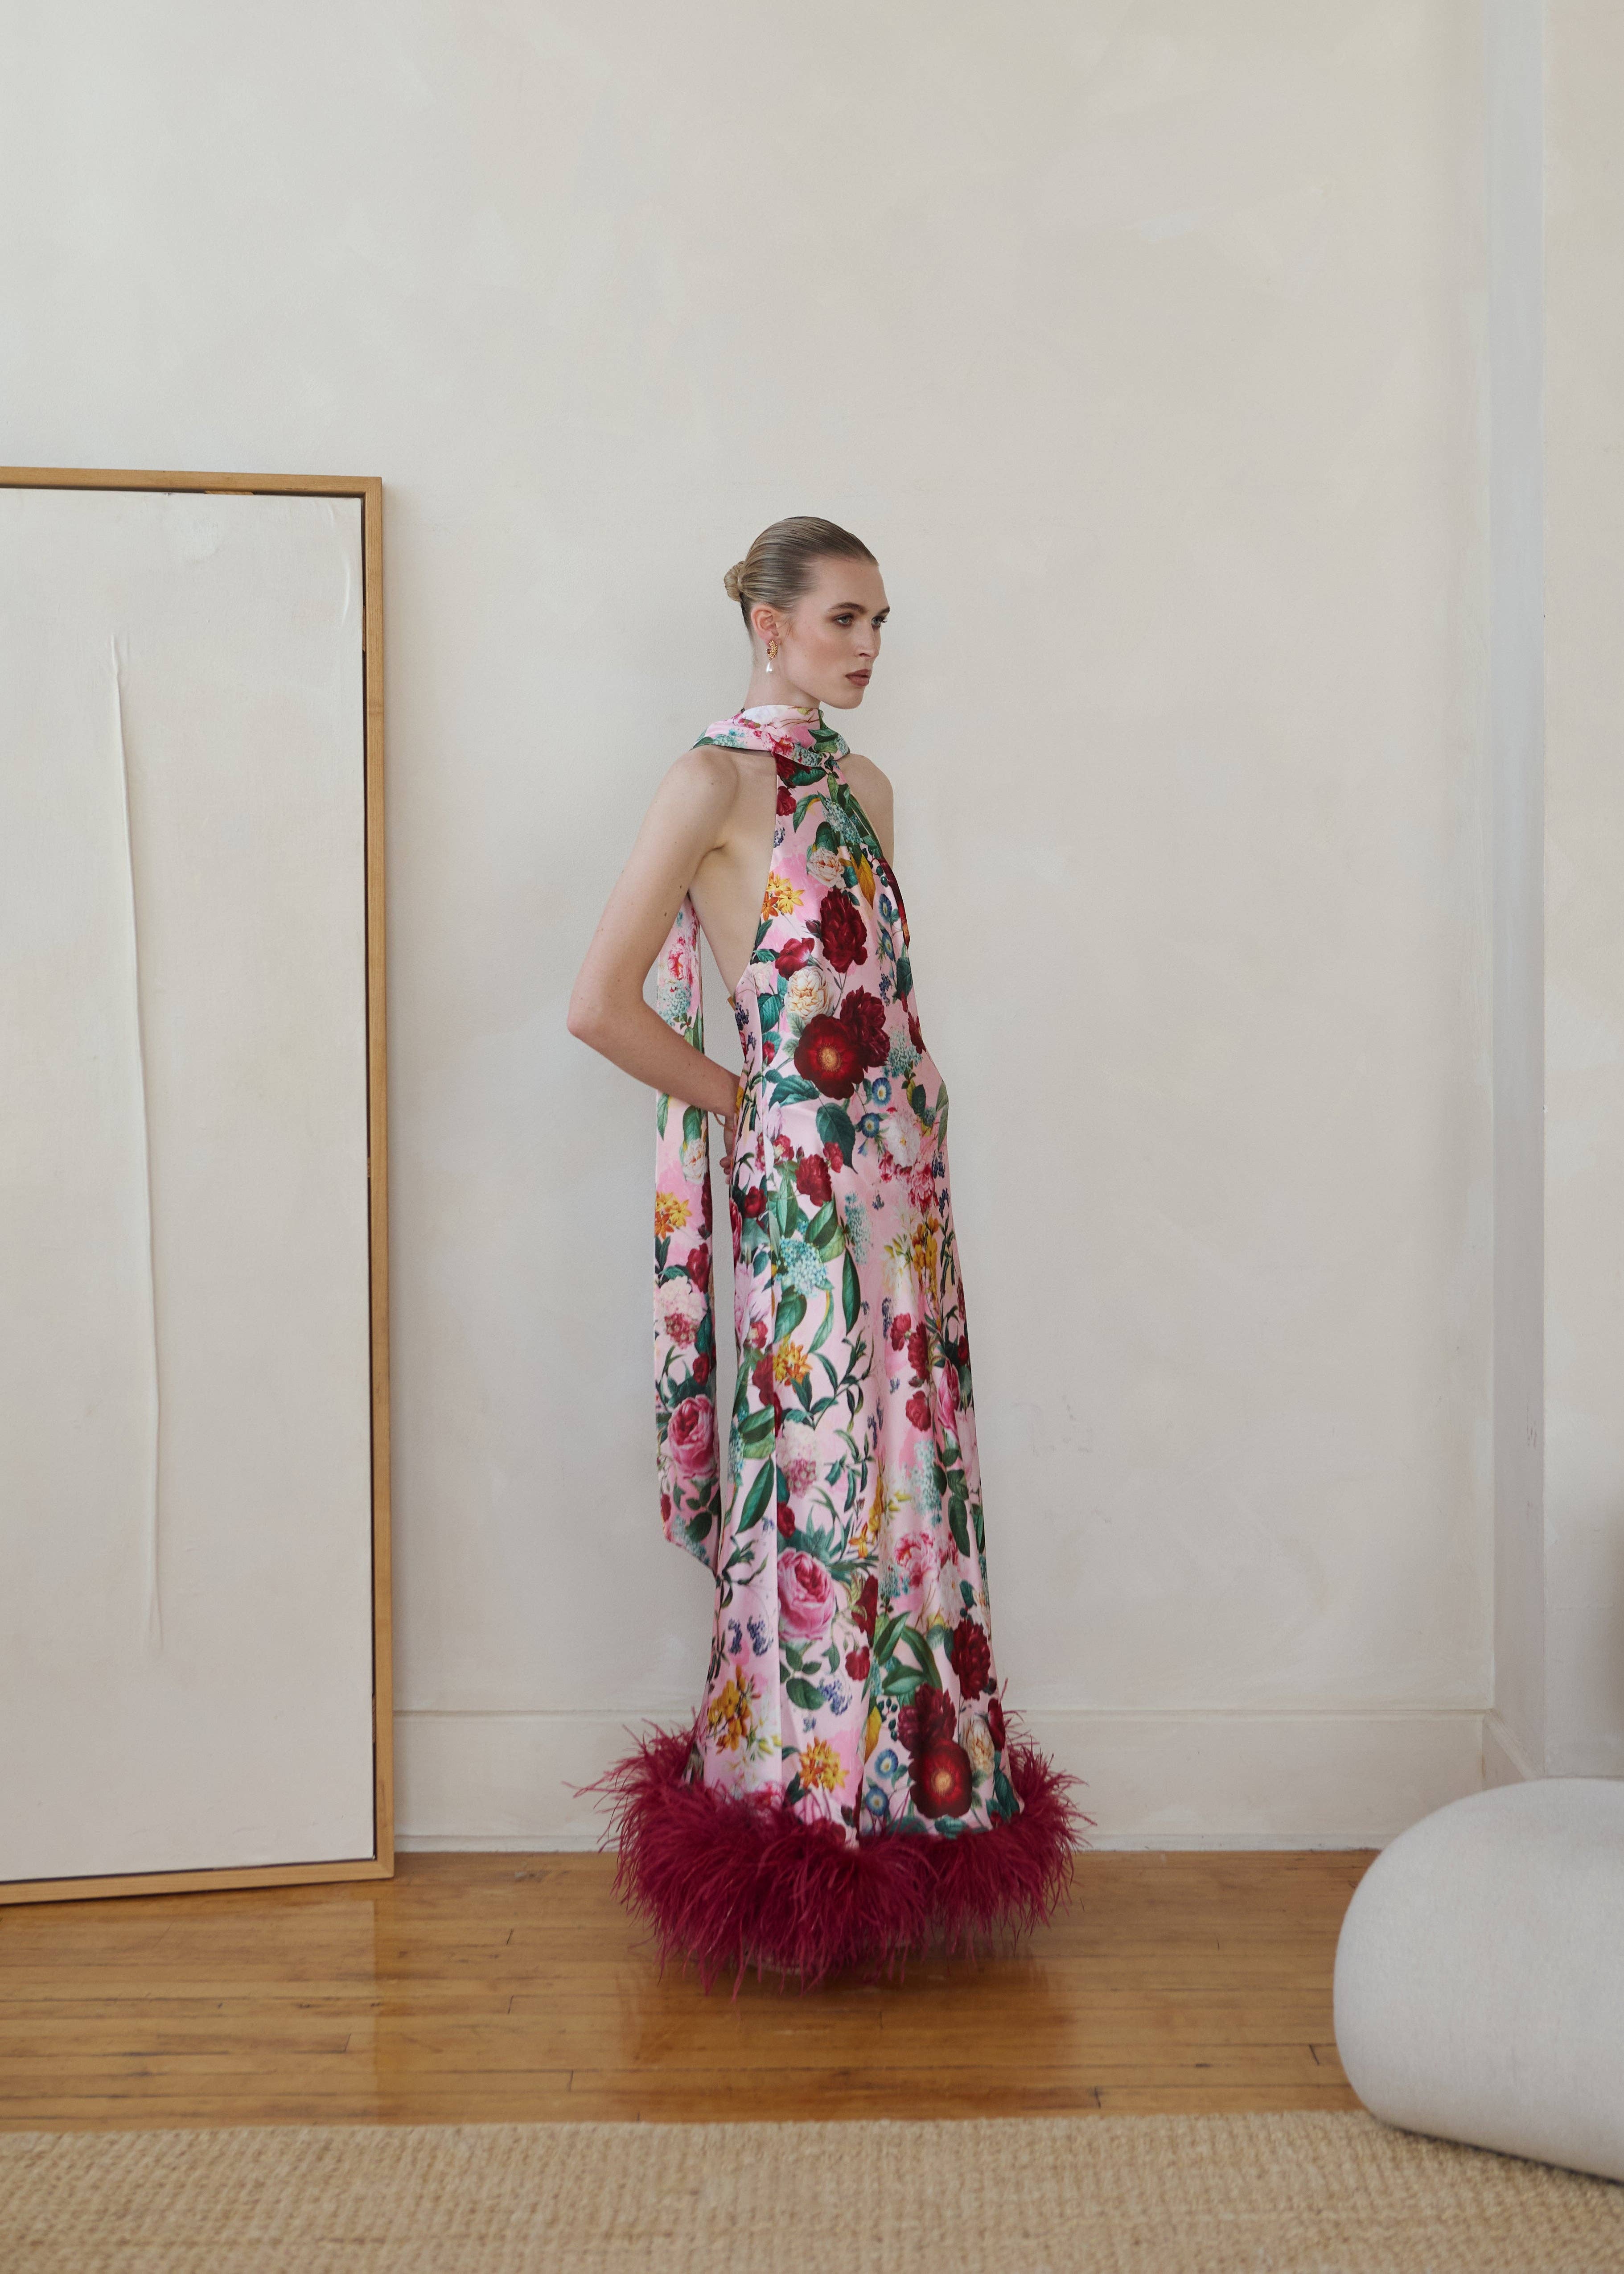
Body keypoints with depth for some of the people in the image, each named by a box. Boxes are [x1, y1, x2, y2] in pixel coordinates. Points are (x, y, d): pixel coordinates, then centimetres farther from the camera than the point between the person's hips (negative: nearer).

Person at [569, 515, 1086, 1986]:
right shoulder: (715, 782, -8)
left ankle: (904, 1805, 25)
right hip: (800, 1186, -7)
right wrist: (741, 1103, -4)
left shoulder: (863, 787, 15)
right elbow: (602, 1006, -14)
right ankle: (801, 1826, 15)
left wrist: (922, 1120, 10)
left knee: (910, 1481, 11)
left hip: (902, 1178, 7)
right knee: (821, 1489, -1)